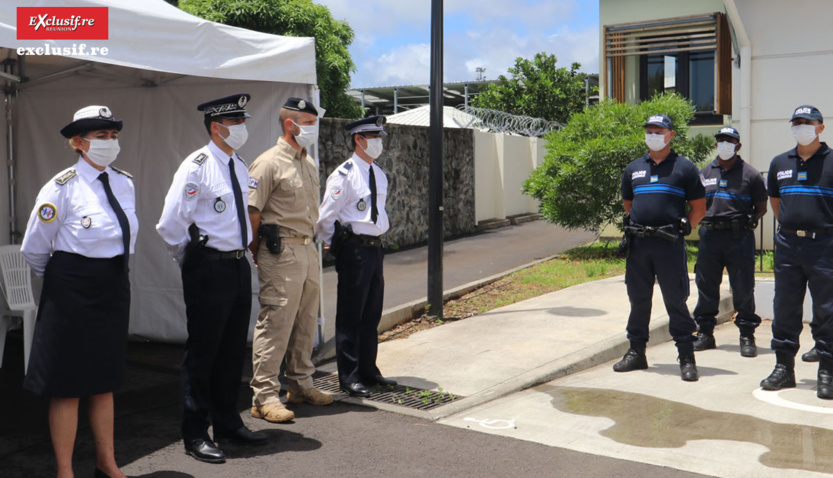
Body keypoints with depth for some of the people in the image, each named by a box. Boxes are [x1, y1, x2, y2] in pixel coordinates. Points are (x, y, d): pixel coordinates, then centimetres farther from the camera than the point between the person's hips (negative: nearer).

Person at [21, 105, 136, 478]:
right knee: (68, 385, 3)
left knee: (105, 380, 16)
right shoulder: (63, 187, -13)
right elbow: (33, 249, -4)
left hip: (114, 288, 6)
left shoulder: (125, 183, 5)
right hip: (72, 292, -6)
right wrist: (63, 277, 10)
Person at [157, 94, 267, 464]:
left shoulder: (240, 168, 13)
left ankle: (228, 423, 30)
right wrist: (191, 259, -4)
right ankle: (195, 435, 14)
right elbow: (170, 224, -15)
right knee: (202, 353, 2)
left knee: (233, 350, 16)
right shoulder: (196, 166, -12)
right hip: (209, 270, -8)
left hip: (239, 266, 8)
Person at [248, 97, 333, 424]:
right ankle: (264, 396, 0)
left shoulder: (309, 164, 17)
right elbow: (251, 211, -12)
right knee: (275, 323, -7)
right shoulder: (269, 163, -10)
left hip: (309, 250, 8)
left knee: (306, 323, 14)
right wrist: (261, 252, -8)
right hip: (281, 253, -8)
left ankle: (300, 385, 26)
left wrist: (311, 243, 18)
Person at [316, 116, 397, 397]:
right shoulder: (344, 175, -12)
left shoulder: (379, 175, 12)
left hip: (375, 247, 8)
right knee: (350, 316, 0)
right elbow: (324, 218, -10)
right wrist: (338, 246, -1)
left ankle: (368, 371, 27)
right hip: (353, 250, -8)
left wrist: (376, 242, 16)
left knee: (372, 314, 15)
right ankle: (349, 378, 10)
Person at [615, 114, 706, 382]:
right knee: (638, 299, 10)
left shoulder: (684, 168, 4)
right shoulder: (633, 169, 16)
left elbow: (699, 208, 5)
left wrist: (682, 229, -5)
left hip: (670, 244, -4)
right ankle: (636, 353, 21)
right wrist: (632, 228, 9)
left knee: (675, 301, -3)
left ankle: (687, 358, 5)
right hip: (638, 244, 4)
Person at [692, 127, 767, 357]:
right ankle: (705, 332, 18)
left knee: (743, 288, -1)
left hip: (739, 236, -3)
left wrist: (751, 220, -5)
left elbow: (761, 207, 8)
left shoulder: (750, 174, 5)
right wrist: (699, 219, 4)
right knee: (706, 286, 7)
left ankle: (747, 336, 9)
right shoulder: (704, 173, 14)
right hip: (709, 234, 3)